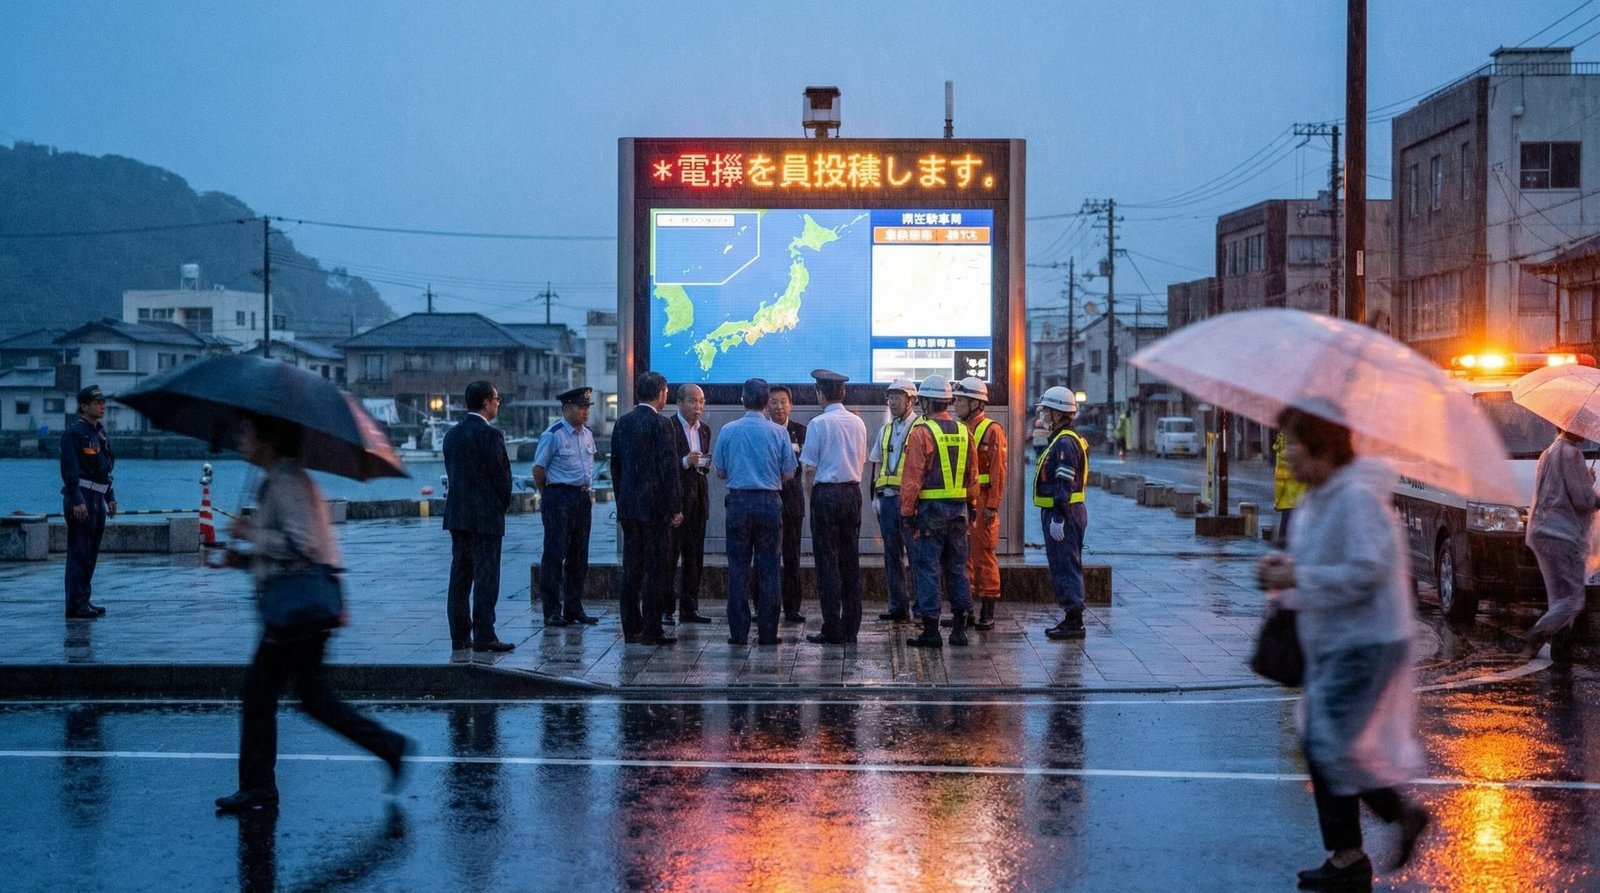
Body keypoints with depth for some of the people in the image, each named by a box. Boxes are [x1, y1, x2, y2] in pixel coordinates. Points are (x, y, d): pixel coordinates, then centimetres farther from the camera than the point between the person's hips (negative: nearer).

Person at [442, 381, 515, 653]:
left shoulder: (452, 434, 10)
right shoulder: (490, 435, -12)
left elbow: (452, 473, 11)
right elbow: (502, 476, -11)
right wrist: (503, 506, 5)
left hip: (457, 515, 7)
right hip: (486, 517, -7)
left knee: (460, 577, 9)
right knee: (486, 578, -4)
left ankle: (459, 636, 12)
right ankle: (484, 637, -5)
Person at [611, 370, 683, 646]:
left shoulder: (622, 423, 8)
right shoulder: (661, 424, -11)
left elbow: (615, 465, 13)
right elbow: (669, 468, -13)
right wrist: (675, 508, -8)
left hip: (628, 506, 6)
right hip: (655, 506, -6)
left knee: (631, 569, 9)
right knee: (656, 569, -1)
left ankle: (631, 629, 13)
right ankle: (651, 630, -1)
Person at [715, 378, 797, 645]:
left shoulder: (728, 430, -2)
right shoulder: (779, 433, -3)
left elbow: (720, 472, 5)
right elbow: (789, 474, 3)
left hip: (738, 502, 0)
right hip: (769, 502, 0)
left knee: (738, 568, 4)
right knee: (768, 568, 4)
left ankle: (739, 631, 4)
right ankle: (767, 631, 5)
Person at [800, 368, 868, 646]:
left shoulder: (818, 423, -10)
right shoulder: (858, 422, 7)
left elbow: (809, 468, -9)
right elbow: (861, 461, 13)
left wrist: (811, 498, 2)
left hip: (826, 493, -5)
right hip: (853, 492, 6)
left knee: (827, 561, -1)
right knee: (850, 560, 9)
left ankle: (832, 630, -2)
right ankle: (851, 628, 12)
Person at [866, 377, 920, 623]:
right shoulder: (885, 430, 18)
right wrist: (875, 495, 13)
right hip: (887, 498, 7)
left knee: (915, 552, -6)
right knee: (892, 554, 7)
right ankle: (898, 607, 11)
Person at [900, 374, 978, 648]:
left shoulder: (921, 433, -10)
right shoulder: (964, 432, 9)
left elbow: (912, 478, -13)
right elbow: (973, 476, 13)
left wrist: (907, 512, -8)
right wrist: (970, 507, 20)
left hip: (930, 509, -6)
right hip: (959, 509, 6)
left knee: (928, 568, -2)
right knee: (956, 567, 12)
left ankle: (930, 630, -2)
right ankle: (959, 627, 14)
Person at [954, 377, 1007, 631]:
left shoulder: (992, 431, -6)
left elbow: (998, 472, -11)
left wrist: (992, 506, -16)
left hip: (981, 504, -7)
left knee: (984, 556, -2)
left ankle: (987, 614, 3)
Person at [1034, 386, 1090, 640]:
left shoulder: (1065, 443, -17)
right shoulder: (1061, 441, 17)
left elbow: (1064, 486, -23)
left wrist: (1058, 519, -25)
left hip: (1063, 514, -11)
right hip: (1058, 513, 11)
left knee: (1065, 567, -7)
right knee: (1064, 567, 14)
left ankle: (1074, 622, -5)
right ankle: (1072, 619, 19)